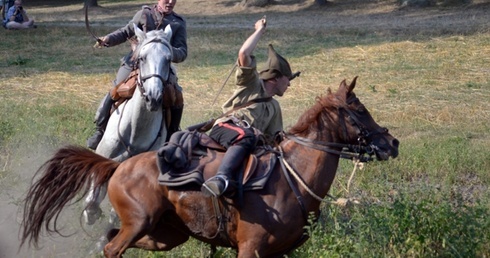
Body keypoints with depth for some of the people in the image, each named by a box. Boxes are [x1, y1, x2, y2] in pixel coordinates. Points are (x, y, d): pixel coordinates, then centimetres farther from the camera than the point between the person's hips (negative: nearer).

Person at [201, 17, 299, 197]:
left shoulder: (274, 106, 33)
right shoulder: (252, 84, 14)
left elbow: (273, 137, 33)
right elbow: (244, 54, -3)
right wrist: (260, 30, 7)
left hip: (250, 139, 7)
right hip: (224, 128, -7)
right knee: (246, 137, -41)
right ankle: (221, 178, -61)